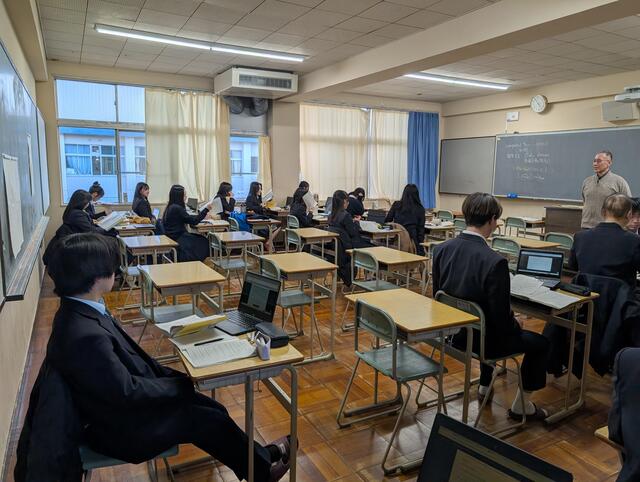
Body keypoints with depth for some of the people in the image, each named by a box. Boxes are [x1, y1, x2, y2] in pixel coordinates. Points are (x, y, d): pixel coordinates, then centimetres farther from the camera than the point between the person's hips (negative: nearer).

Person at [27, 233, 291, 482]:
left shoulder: (79, 310, -5)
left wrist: (170, 375, 0)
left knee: (214, 409, 11)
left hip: (120, 401, 8)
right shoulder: (86, 336, -35)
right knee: (212, 421, 3)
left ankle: (258, 457, 30)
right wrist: (180, 384, -13)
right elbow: (126, 392, -28)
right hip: (121, 427, -8)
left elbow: (128, 356, 4)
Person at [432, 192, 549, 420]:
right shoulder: (495, 262, -29)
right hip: (483, 340, -6)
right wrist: (515, 324, 2)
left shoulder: (441, 249, -11)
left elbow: (438, 295, 2)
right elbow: (501, 315, -22)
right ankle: (521, 405, 30)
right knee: (540, 342, 19)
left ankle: (485, 386, 53)